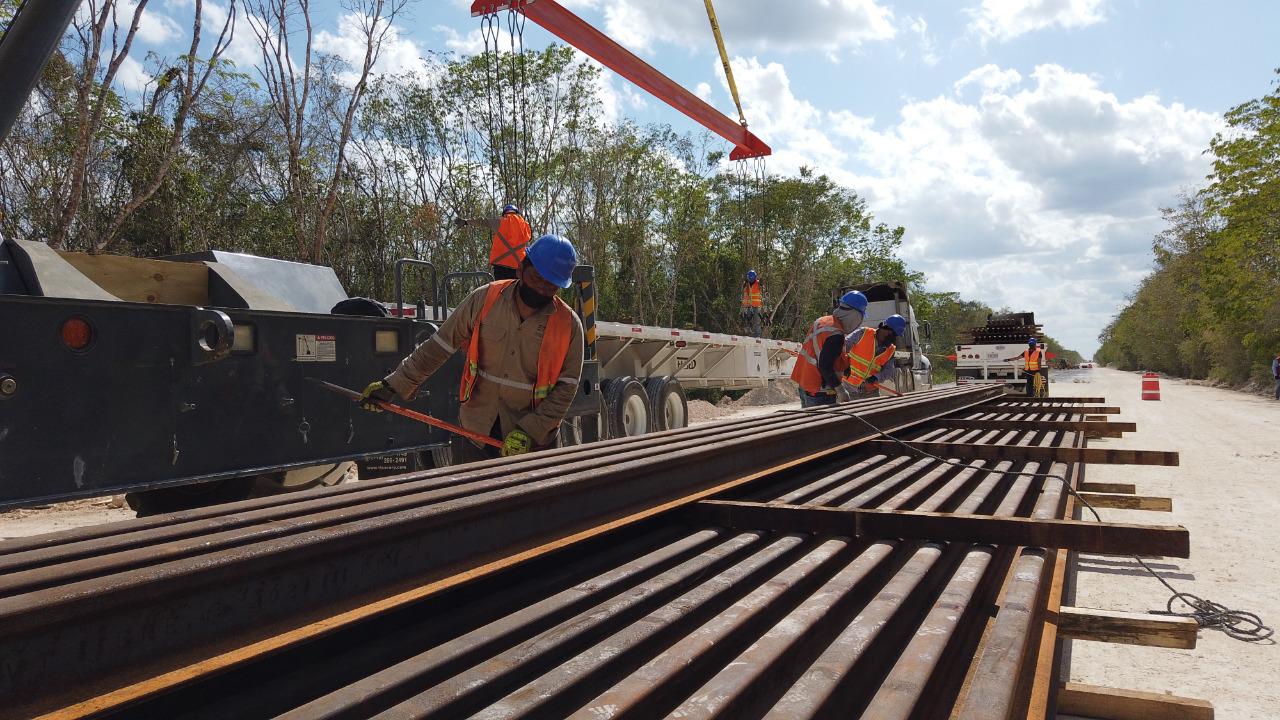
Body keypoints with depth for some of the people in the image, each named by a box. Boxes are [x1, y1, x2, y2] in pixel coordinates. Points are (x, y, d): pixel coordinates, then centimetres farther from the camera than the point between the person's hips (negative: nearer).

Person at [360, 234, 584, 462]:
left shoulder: (569, 324, -9)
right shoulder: (484, 300, -5)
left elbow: (565, 387, -8)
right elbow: (437, 347, 0)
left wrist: (529, 431, -16)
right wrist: (394, 385, -1)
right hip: (474, 432, 1)